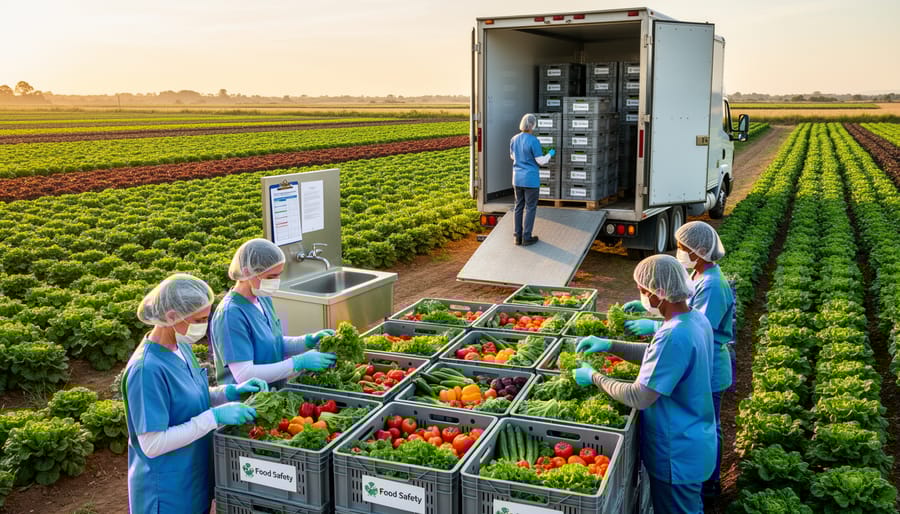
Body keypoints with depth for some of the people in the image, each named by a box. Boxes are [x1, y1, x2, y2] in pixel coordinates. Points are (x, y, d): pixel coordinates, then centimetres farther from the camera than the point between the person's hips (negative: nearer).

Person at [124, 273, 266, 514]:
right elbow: (152, 444, -25)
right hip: (167, 493, -7)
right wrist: (215, 417, -27)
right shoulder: (147, 369, -26)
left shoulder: (181, 346, -1)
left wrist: (232, 392, -5)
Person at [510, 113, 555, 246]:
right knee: (530, 208, 4)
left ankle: (518, 237, 16)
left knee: (519, 206, 12)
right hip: (531, 179, -6)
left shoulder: (514, 139, 1)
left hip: (517, 178, 6)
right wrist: (550, 154, 5)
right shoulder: (534, 141, -18)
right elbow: (540, 161, -14)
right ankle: (527, 237, 7)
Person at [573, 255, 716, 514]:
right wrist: (609, 345, 4)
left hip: (677, 454, -8)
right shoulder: (696, 318, -2)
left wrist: (593, 377, -15)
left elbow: (639, 398, -29)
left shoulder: (674, 336, -32)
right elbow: (658, 355, 12)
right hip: (696, 443, 8)